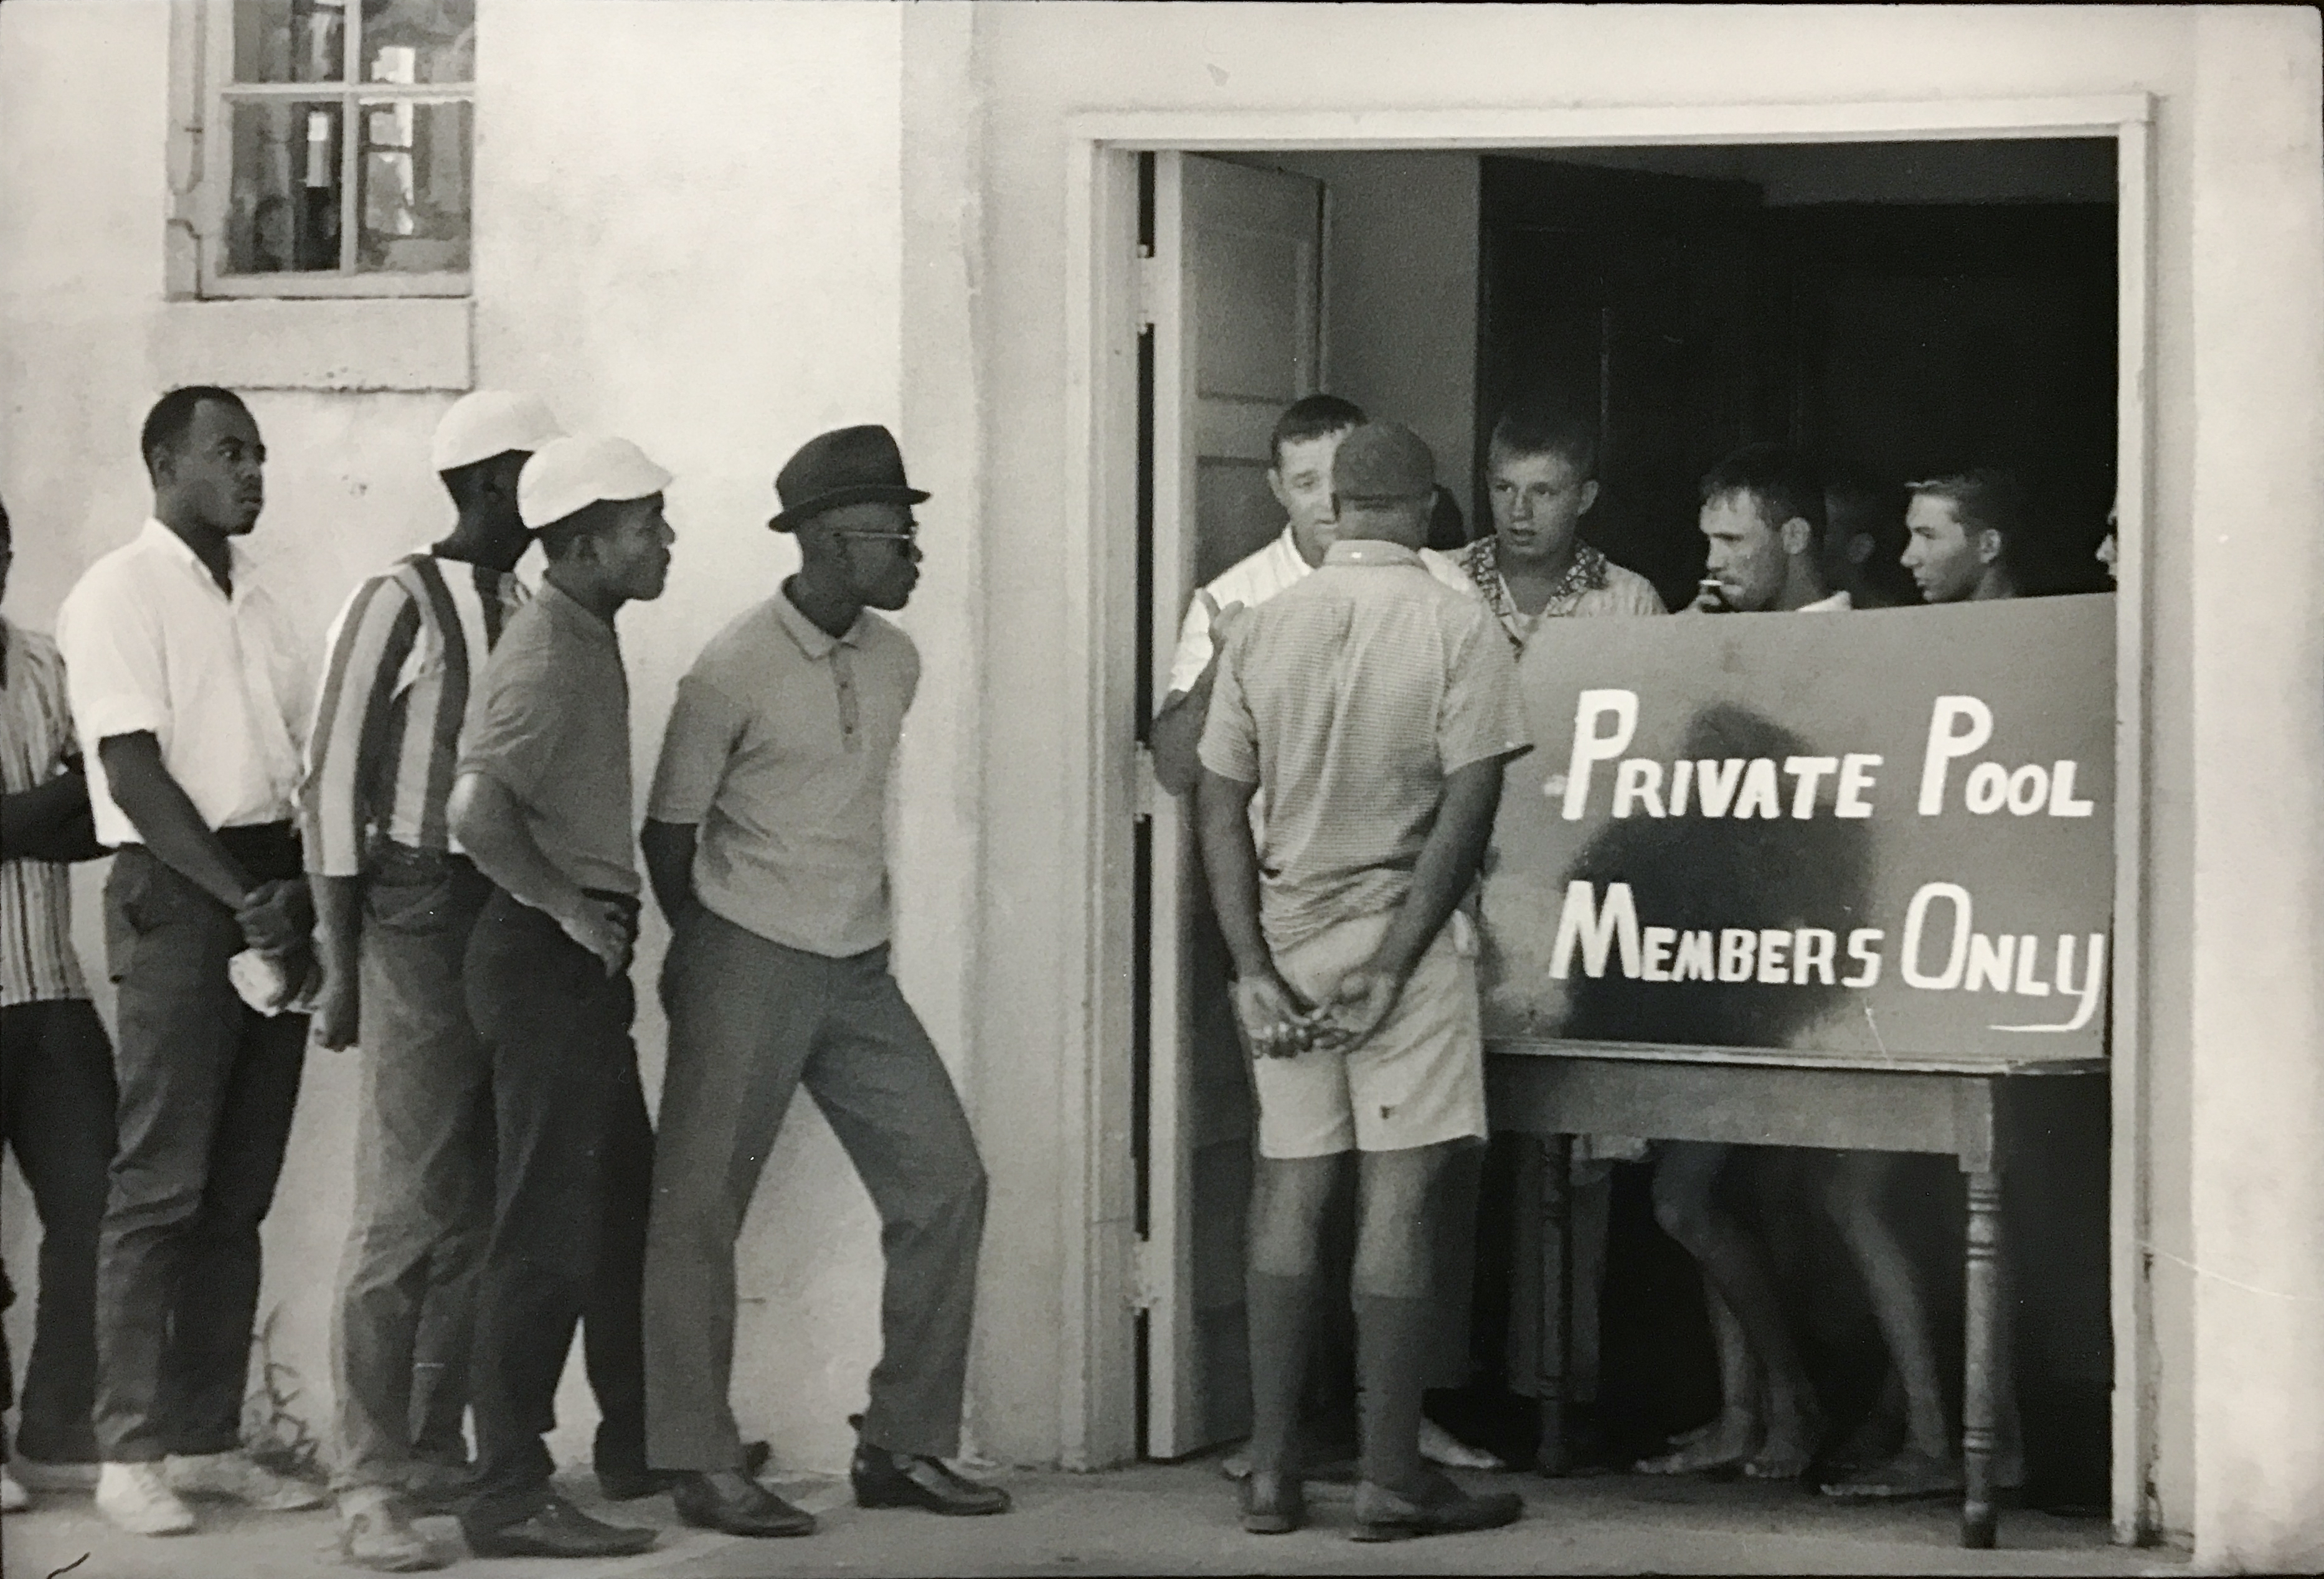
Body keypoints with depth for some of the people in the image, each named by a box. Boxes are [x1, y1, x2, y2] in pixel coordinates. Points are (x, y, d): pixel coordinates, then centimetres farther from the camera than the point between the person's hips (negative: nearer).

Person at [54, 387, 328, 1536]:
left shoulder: (251, 599, 17)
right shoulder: (120, 593, -5)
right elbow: (134, 774, -12)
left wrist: (303, 892, -1)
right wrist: (242, 899, -17)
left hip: (269, 892, 7)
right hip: (177, 895, -7)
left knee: (239, 1191, 7)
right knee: (161, 1183, -7)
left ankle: (208, 1440, 12)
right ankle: (129, 1454, -4)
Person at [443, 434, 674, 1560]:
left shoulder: (583, 641, 15)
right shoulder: (553, 652, -17)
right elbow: (477, 809, -28)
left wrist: (595, 915, 15)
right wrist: (567, 907, -19)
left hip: (577, 959, 10)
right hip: (549, 957, -10)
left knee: (607, 1205, 16)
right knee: (549, 1227, -7)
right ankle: (509, 1495, -3)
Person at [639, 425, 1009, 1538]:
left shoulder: (894, 663, 7)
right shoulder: (733, 673, -12)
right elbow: (670, 836, -3)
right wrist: (715, 958, 6)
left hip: (859, 972, 7)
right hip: (748, 972, -7)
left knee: (944, 1183, 3)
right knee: (701, 1211, -2)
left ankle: (902, 1445, 11)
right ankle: (702, 1465, 5)